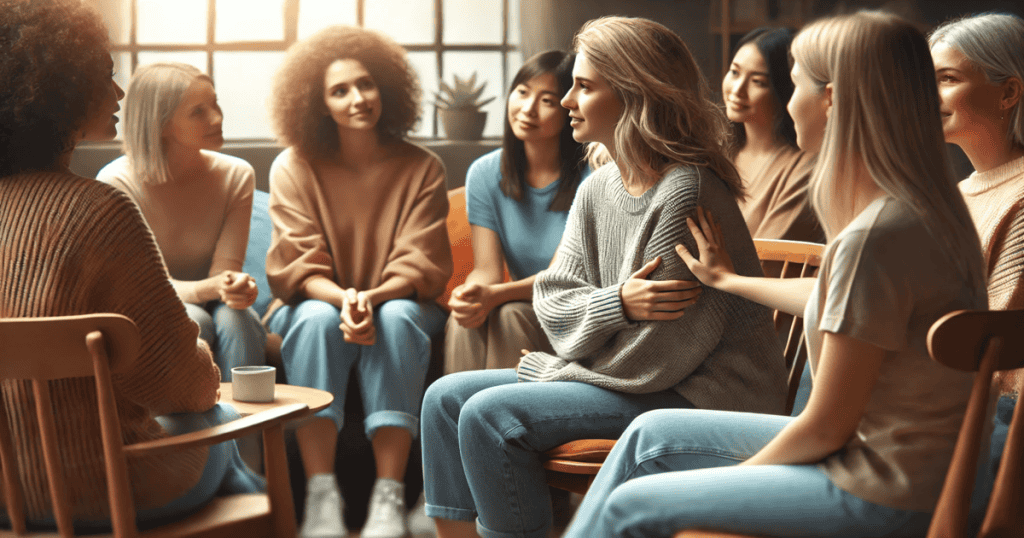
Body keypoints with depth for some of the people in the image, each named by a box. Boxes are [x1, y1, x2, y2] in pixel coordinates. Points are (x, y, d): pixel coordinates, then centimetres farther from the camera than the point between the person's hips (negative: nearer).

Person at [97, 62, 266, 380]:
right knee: (191, 322, -34)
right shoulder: (116, 184, -15)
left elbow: (225, 268, -10)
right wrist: (208, 288, -35)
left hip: (209, 306, 3)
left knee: (236, 317, -31)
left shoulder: (236, 175, -5)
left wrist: (235, 284, -37)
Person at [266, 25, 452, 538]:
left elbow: (419, 266, -10)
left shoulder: (421, 168, -2)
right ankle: (320, 497, -38)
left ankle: (389, 497, -37)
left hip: (398, 303, 0)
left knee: (397, 318, -34)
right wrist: (343, 300, -30)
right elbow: (298, 269, -9)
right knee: (318, 318, -34)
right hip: (315, 303, 0)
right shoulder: (294, 167, -3)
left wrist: (371, 297, -30)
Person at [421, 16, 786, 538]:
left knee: (490, 414, -21)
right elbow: (554, 302, 3)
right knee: (447, 397, 3)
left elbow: (663, 353, -20)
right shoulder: (597, 189, 9)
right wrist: (617, 304, -19)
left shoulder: (685, 192, -19)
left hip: (693, 397, -9)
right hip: (619, 376, 9)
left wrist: (558, 371, -7)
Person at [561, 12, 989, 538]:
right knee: (652, 434, 14)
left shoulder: (876, 237, -27)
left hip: (879, 496, -9)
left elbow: (826, 425, -21)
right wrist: (726, 280, 38)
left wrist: (738, 474, -2)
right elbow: (834, 299, 23)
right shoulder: (922, 206, 3)